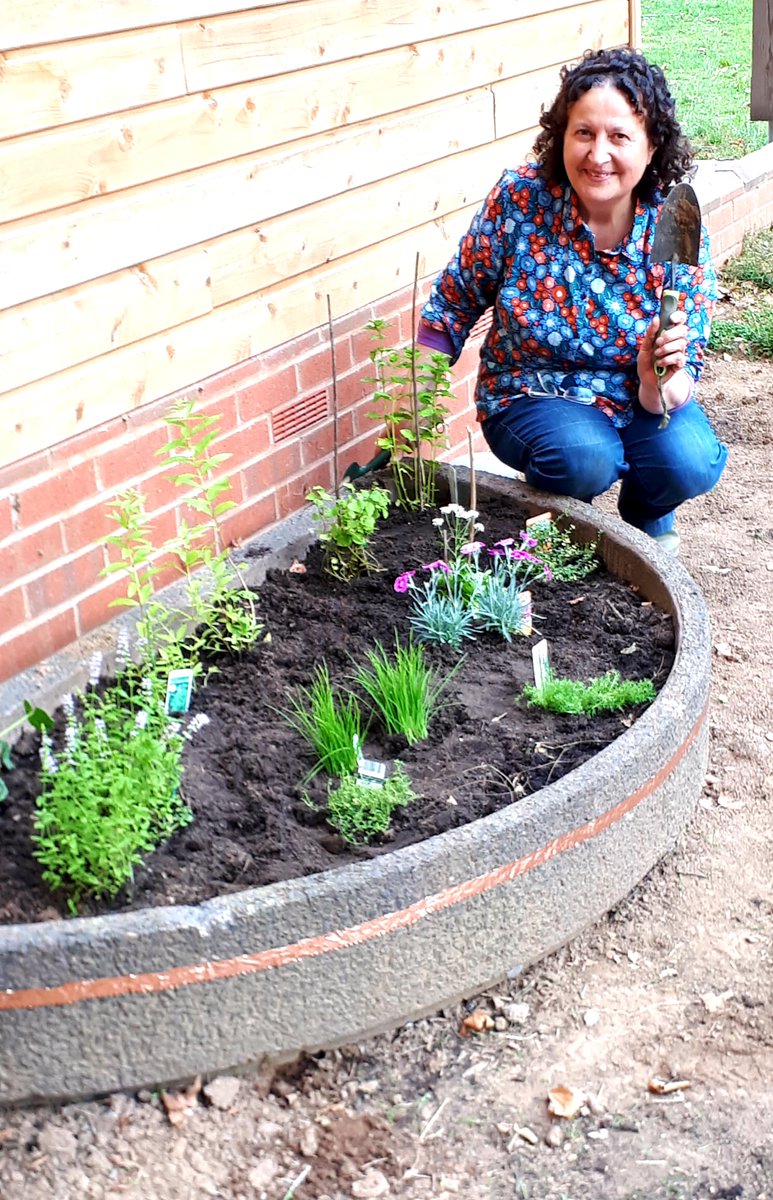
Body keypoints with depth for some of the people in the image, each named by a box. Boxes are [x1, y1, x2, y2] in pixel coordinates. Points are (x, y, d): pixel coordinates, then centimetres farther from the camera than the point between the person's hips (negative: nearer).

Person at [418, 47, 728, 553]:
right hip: (532, 395, -2)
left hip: (637, 399, 2)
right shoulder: (519, 199, -18)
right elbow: (455, 303, -4)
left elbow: (684, 371, -13)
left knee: (690, 463, -27)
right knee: (586, 458, -33)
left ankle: (646, 517, 10)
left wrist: (660, 383, -37)